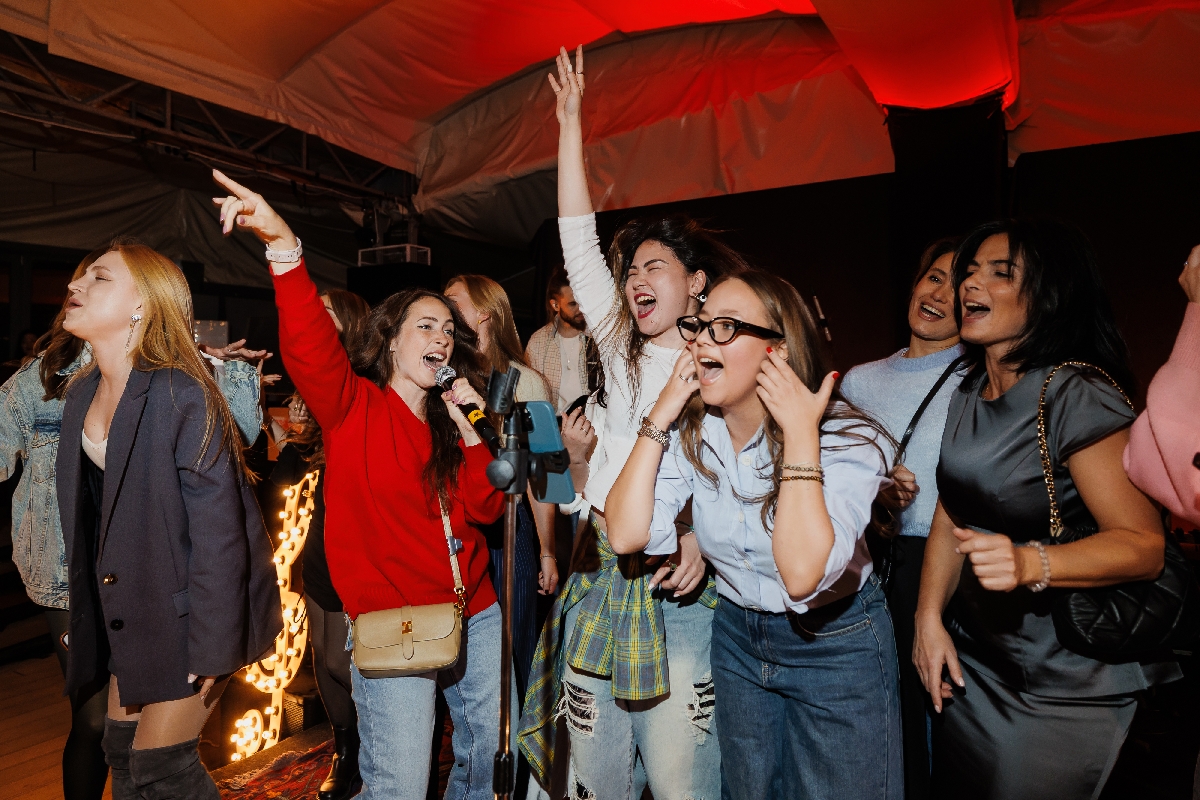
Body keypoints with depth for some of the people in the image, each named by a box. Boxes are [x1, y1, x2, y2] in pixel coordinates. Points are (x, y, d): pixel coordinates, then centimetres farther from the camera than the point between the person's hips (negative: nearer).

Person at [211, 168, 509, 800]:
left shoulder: (446, 421, 9)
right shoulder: (352, 405, -5)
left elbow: (486, 509, -1)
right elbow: (309, 344, -26)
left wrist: (465, 427, -9)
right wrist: (284, 248, -41)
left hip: (475, 615, 6)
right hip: (391, 625, -5)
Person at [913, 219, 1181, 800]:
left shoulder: (1078, 396, -22)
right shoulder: (970, 393, 2)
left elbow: (1145, 545, -23)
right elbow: (951, 514, 4)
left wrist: (1029, 564, -39)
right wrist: (929, 616, -4)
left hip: (1063, 687, -7)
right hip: (973, 660, 7)